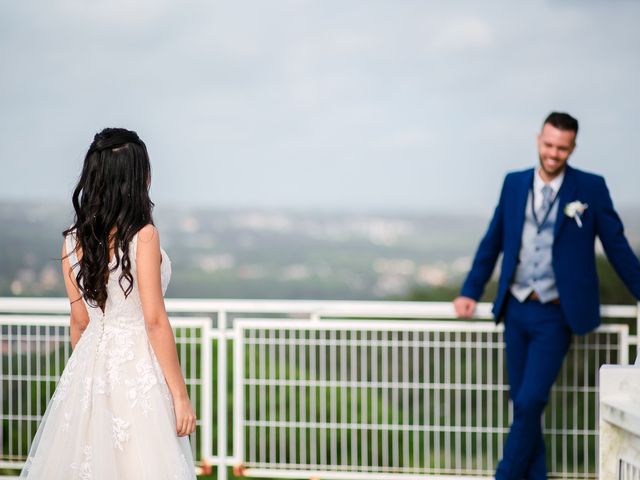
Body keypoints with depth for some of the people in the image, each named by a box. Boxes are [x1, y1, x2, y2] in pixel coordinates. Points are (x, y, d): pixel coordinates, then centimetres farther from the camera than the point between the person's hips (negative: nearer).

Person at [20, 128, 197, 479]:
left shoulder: (73, 240, 4)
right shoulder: (143, 236, -13)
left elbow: (80, 321, 10)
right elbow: (154, 320, -14)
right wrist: (179, 393, -10)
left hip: (90, 360, 6)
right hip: (137, 366, -6)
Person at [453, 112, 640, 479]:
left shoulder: (591, 187, -3)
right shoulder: (514, 184, 6)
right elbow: (492, 243, 13)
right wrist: (470, 292, 10)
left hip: (555, 315, -4)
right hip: (516, 310, 4)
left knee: (530, 401, -10)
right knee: (524, 403, 9)